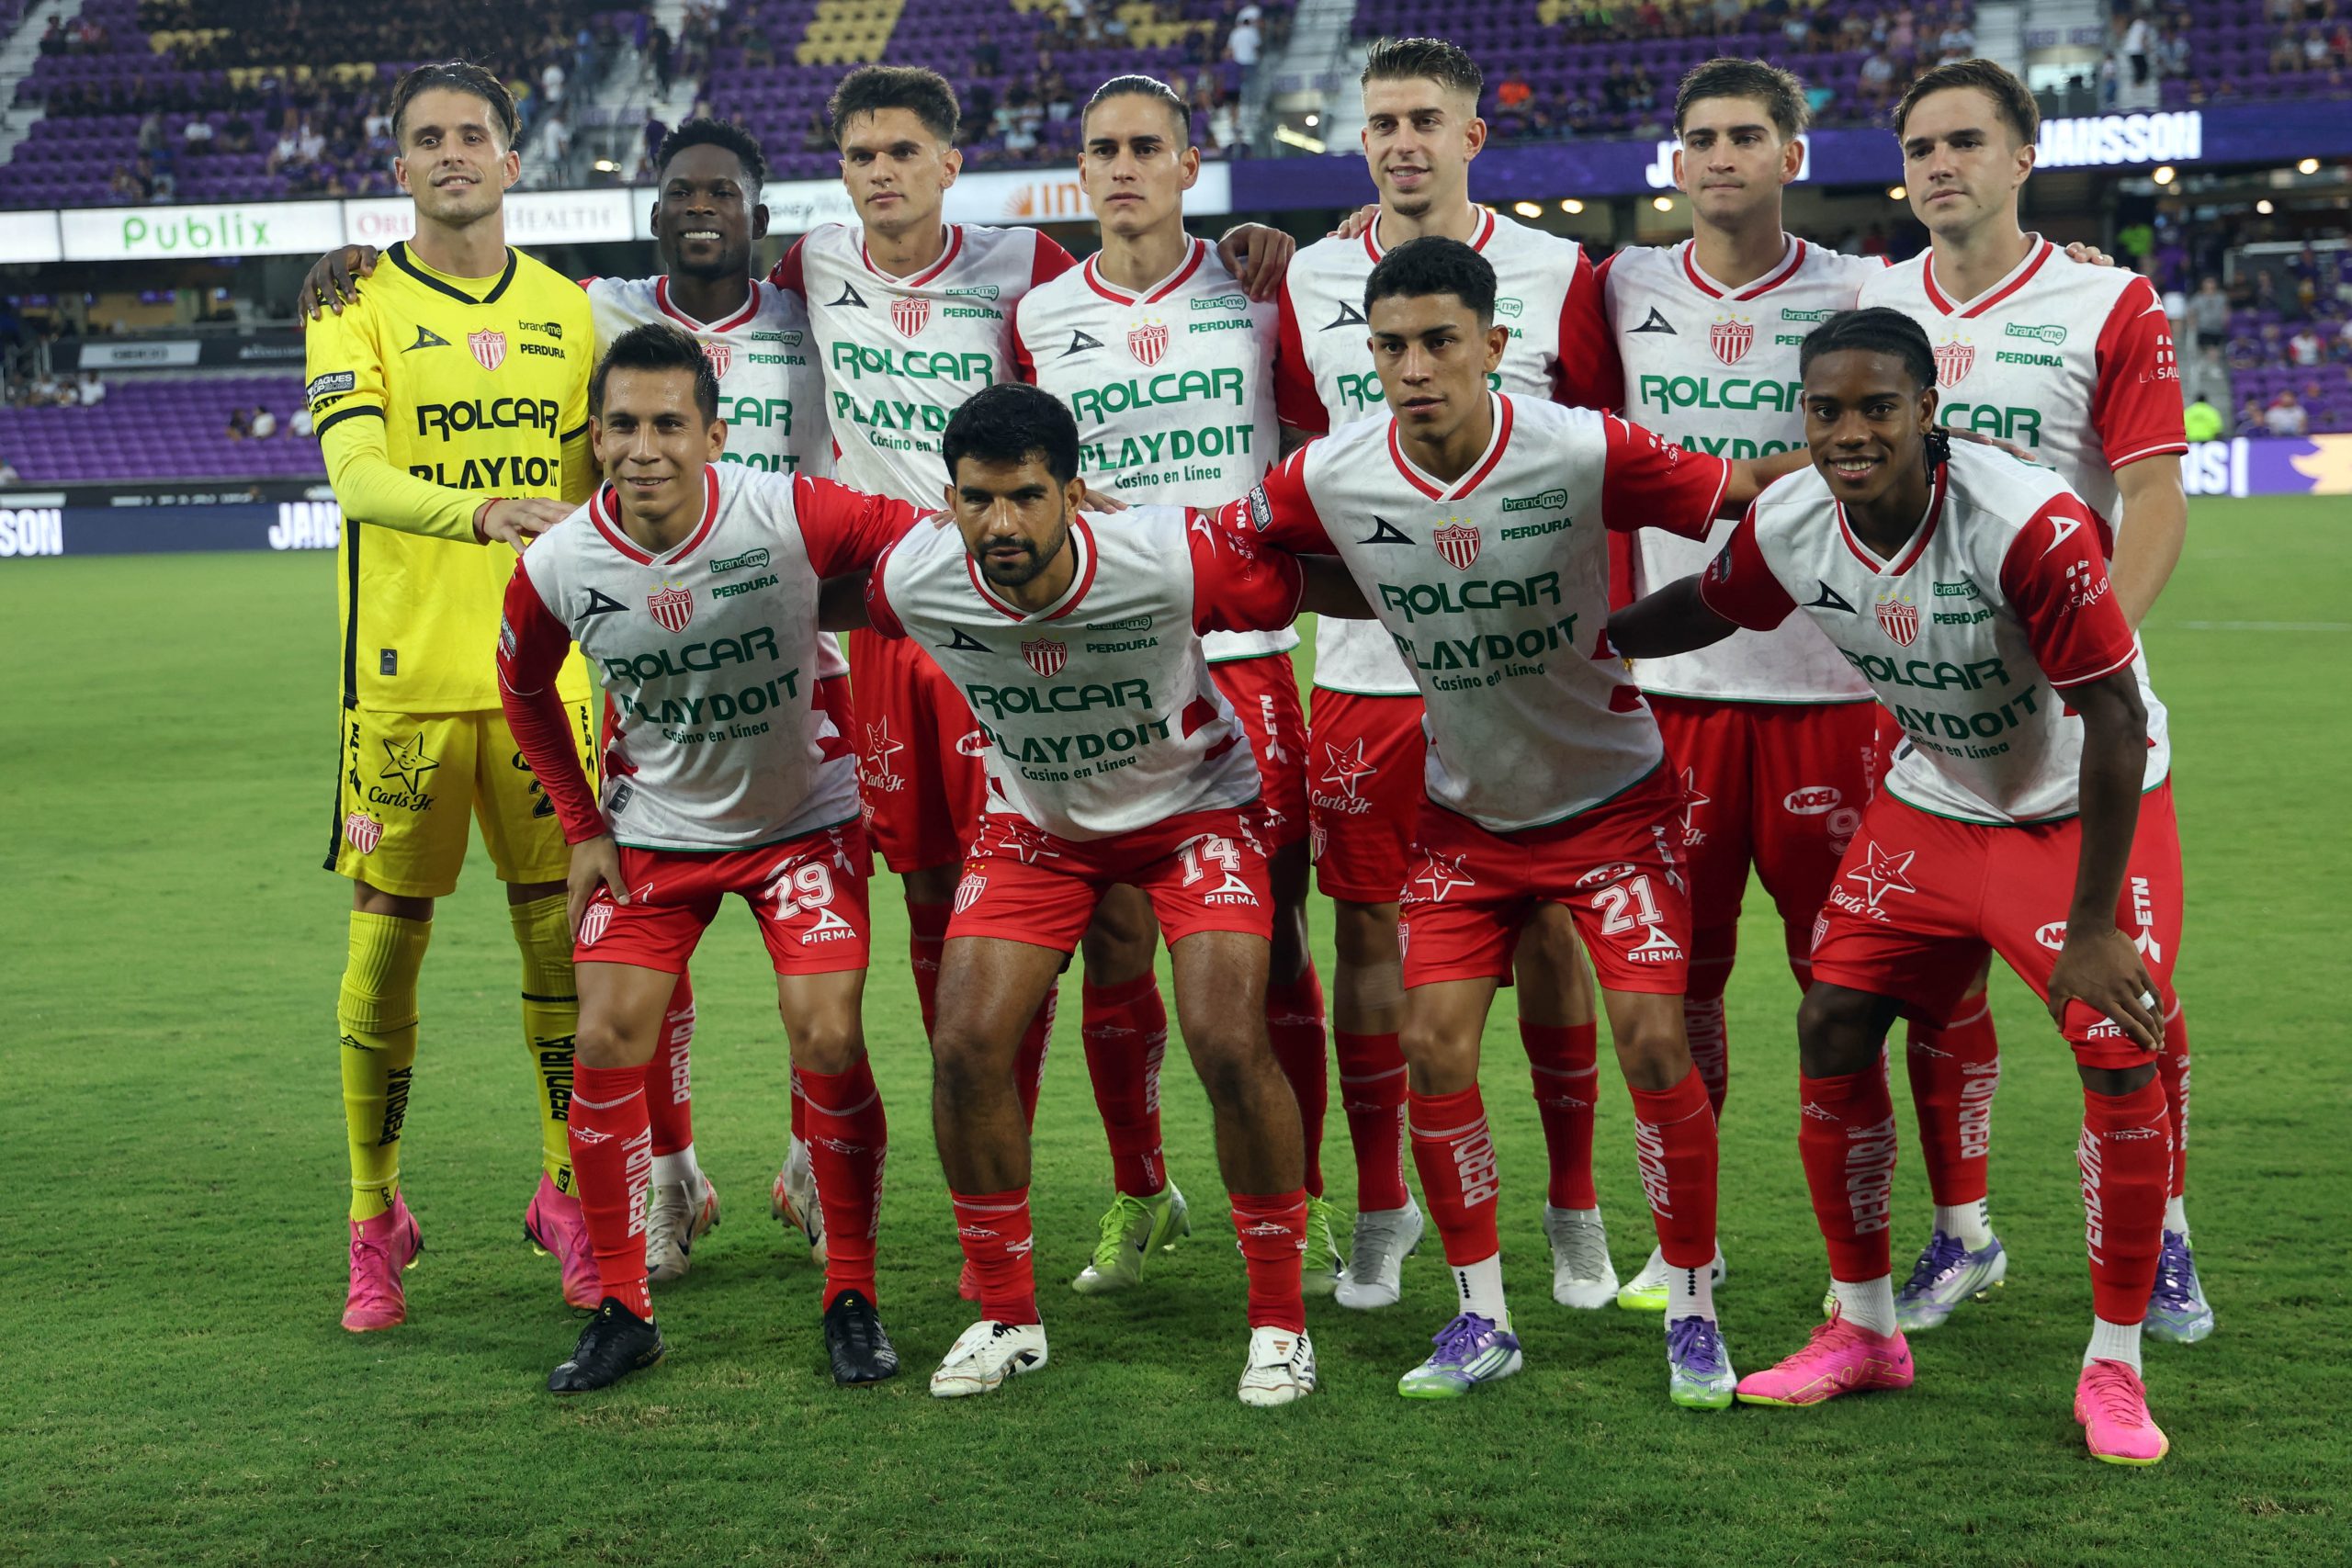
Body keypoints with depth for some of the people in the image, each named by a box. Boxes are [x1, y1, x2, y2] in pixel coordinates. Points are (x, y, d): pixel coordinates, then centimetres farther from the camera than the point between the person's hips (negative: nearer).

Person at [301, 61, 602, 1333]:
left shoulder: (564, 310, 11)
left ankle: (565, 1193, 20)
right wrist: (484, 510, -35)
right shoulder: (357, 306, -1)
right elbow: (357, 475, -17)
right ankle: (375, 1218, 16)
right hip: (405, 678, -3)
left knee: (564, 934, 3)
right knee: (386, 944, 1)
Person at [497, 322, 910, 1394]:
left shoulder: (789, 516, -25)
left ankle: (852, 1298, 4)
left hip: (802, 815, -2)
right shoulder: (556, 567, -16)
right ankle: (622, 1310, 9)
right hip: (651, 830, 2)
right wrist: (583, 828, 2)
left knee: (826, 1038, -14)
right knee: (606, 1044, -7)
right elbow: (524, 691, 4)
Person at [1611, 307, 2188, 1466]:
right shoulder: (1787, 527, -16)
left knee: (2120, 1057, -18)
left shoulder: (2030, 523, -33)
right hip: (1934, 798, 5)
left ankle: (2114, 1370, -1)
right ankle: (1863, 1329, 17)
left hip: (2085, 806, -5)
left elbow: (2113, 719, -28)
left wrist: (2092, 926, -25)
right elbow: (1705, 608, 9)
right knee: (1832, 1028, -1)